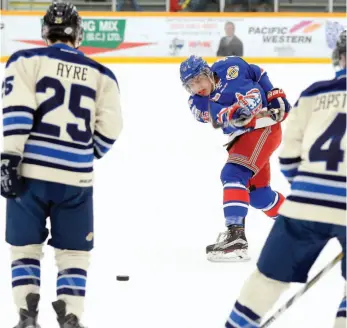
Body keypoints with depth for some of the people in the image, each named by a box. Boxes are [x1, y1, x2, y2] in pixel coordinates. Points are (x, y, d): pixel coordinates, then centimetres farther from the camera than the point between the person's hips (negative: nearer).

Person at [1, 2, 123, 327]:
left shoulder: (26, 61, 3)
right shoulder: (101, 75, 9)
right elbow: (109, 130, 7)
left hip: (30, 171, -1)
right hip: (76, 178, 1)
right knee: (73, 252, 12)